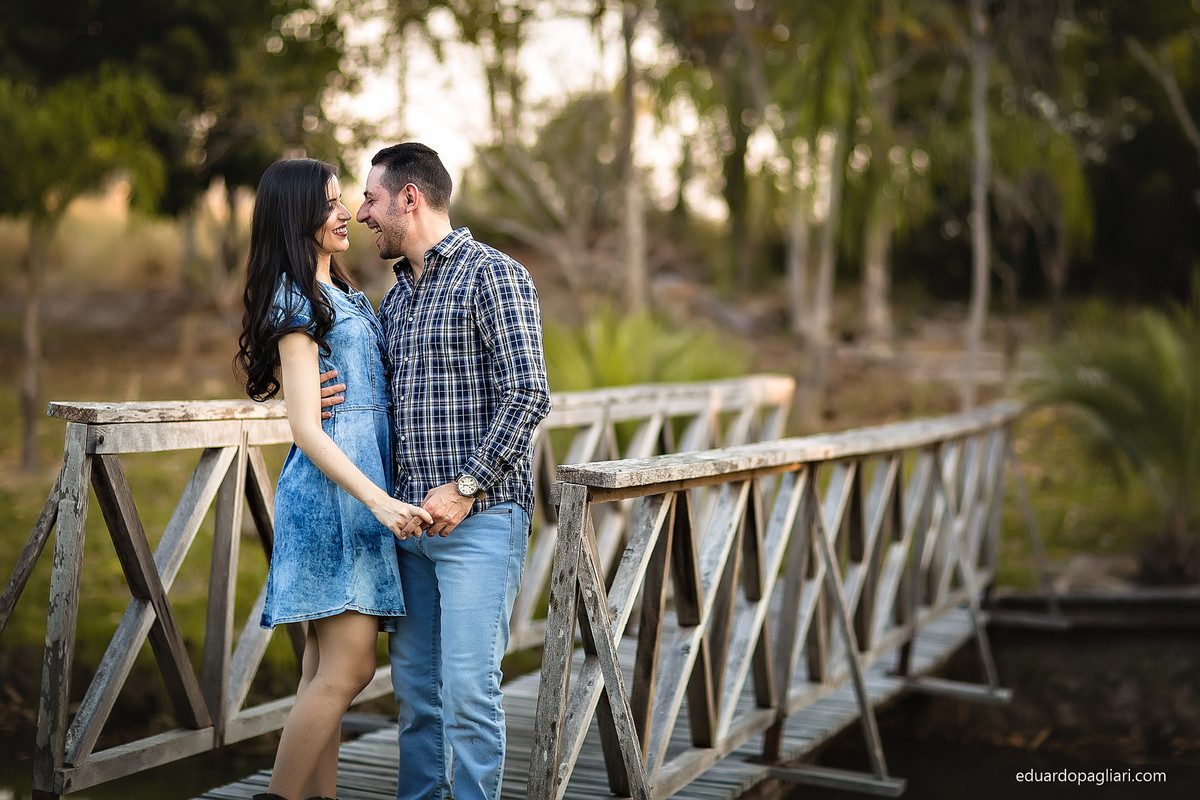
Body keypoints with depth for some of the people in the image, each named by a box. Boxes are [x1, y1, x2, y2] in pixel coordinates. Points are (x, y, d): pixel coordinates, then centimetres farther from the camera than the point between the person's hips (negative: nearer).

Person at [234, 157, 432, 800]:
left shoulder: (341, 293, 19)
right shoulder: (298, 301, -9)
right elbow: (306, 428, -16)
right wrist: (379, 500, -24)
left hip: (359, 487, 9)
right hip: (331, 489, -9)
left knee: (328, 664, 8)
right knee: (348, 667, -11)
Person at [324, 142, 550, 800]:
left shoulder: (491, 275, -7)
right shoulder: (396, 295, 19)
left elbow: (525, 395, -14)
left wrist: (465, 487, -17)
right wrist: (333, 396, 4)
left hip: (479, 517, -8)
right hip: (410, 516, 8)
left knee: (467, 684, -7)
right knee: (412, 679, 12)